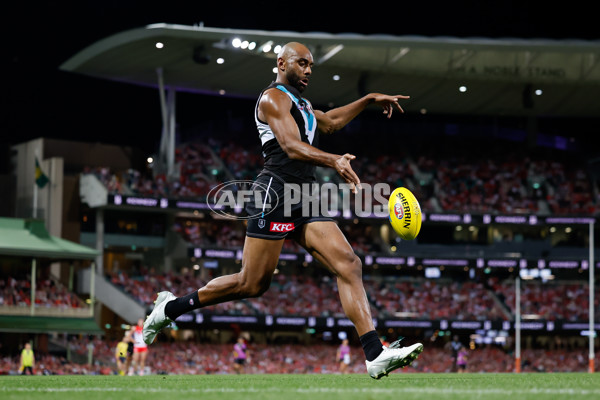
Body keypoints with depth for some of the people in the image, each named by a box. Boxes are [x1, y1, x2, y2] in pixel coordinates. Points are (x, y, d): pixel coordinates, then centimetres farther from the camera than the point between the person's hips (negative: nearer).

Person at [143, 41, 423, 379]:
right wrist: (334, 161, -38)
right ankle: (171, 307, 13)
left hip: (306, 199, 9)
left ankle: (376, 355, -17)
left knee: (350, 266, -9)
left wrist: (368, 101, 41)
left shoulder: (300, 102, 25)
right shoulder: (273, 98, -5)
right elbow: (292, 147, -21)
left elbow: (328, 122, 47)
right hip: (276, 194, -9)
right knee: (253, 284, -6)